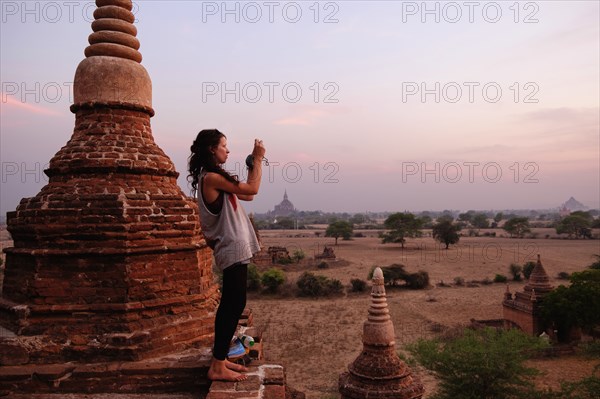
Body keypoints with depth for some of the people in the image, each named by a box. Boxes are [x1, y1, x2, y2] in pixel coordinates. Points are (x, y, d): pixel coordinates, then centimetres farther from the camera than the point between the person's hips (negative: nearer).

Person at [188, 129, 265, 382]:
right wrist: (258, 159, -3)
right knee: (235, 305, -7)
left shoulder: (214, 178, 16)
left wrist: (254, 163, 15)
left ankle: (220, 359, 22)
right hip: (233, 250, -10)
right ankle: (218, 367, 0)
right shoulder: (211, 177, -15)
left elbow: (247, 195, 19)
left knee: (229, 304, 13)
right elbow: (252, 189, -13)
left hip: (233, 248, 10)